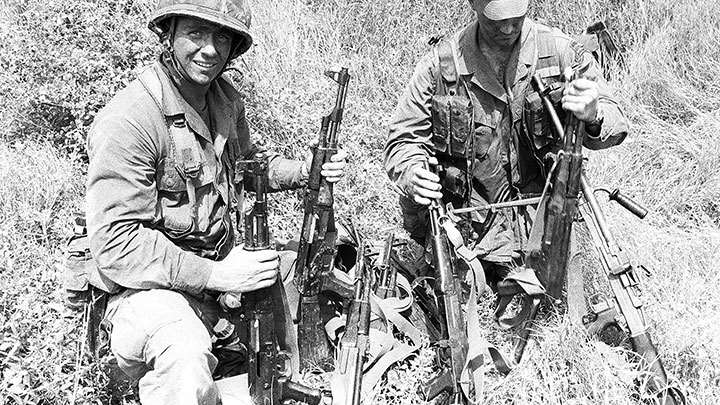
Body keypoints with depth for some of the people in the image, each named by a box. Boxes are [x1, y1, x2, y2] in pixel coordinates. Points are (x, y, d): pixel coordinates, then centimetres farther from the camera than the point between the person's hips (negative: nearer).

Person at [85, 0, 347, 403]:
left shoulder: (227, 99, 5)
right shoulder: (127, 120, -21)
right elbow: (116, 243, -24)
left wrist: (304, 171, 3)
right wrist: (214, 275, -27)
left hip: (225, 261, 8)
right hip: (150, 286, -8)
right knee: (187, 359, -39)